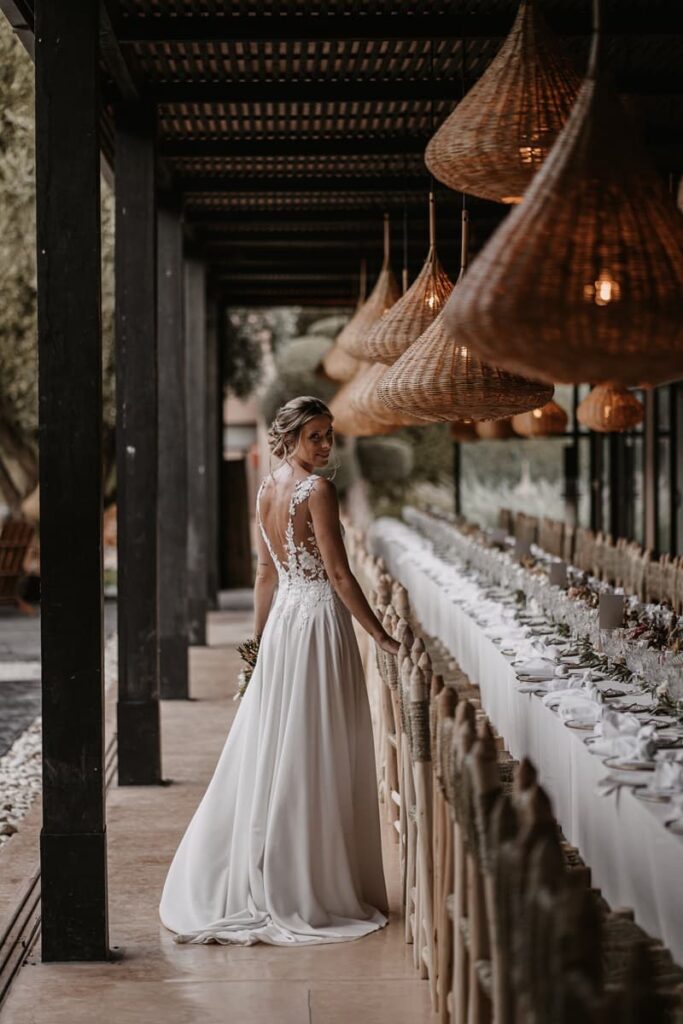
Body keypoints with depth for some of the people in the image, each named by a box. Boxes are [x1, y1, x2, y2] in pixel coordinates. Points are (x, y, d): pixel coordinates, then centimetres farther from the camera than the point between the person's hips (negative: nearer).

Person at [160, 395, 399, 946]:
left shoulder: (267, 489, 9)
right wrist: (381, 636, -12)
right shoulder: (317, 489, -14)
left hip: (282, 620, 8)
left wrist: (260, 637, 20)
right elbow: (338, 574, -17)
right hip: (319, 619, -8)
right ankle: (311, 888, 6)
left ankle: (254, 881, 21)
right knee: (314, 756, -1)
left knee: (268, 751, 13)